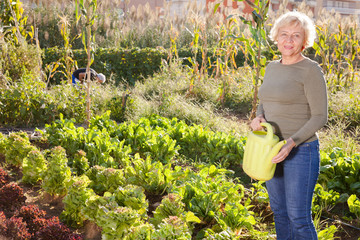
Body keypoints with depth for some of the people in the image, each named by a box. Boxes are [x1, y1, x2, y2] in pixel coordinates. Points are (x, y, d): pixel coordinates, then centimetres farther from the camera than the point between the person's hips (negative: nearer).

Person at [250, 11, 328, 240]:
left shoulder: (311, 71, -14)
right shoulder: (272, 68, 8)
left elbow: (320, 117, -15)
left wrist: (291, 143, -26)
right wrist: (259, 118, -5)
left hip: (300, 152, -7)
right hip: (273, 150, 7)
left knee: (299, 218, -1)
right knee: (279, 212, 17)